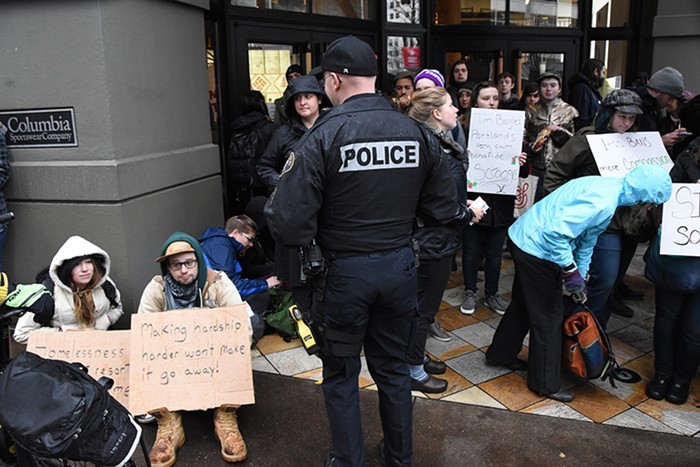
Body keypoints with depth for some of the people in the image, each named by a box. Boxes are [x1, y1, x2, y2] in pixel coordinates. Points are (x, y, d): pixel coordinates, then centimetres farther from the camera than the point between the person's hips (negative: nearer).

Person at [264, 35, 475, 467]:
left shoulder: (323, 136, -16)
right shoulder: (417, 133, -3)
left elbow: (289, 222, -21)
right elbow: (444, 207, 2)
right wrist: (468, 214, 24)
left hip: (343, 271, -4)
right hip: (399, 266, 5)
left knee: (341, 376, 16)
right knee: (393, 368, 22)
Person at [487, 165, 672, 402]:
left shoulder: (609, 186, 8)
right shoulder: (602, 202, -25)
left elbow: (587, 239, 16)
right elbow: (555, 232, -32)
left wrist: (580, 277, 21)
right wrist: (571, 272, -22)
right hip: (536, 250, -10)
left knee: (524, 304, 24)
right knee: (549, 316, 4)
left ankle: (501, 354, 43)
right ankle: (545, 383, 21)